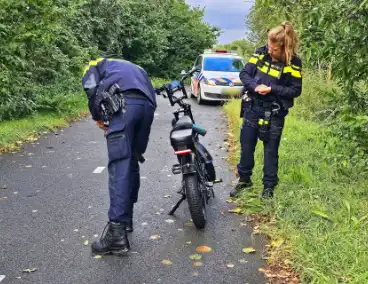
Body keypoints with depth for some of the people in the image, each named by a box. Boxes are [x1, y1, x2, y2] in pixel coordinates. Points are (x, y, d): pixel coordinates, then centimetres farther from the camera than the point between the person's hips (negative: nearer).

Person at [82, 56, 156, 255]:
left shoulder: (94, 65, 28)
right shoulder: (133, 67, 43)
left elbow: (92, 89, 5)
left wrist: (97, 117, 19)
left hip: (124, 104, -6)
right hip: (147, 106, 6)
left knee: (119, 167, -11)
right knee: (132, 163, 17)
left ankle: (117, 234, -16)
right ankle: (126, 217, 27)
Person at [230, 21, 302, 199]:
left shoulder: (293, 63, -11)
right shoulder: (261, 52, -3)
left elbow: (296, 90, -11)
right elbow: (244, 74, 0)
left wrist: (272, 89, -21)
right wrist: (255, 86, -19)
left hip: (274, 114, -3)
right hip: (252, 108, 4)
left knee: (271, 150, 7)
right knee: (246, 146, 13)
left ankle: (269, 186, 22)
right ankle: (244, 179, 32)